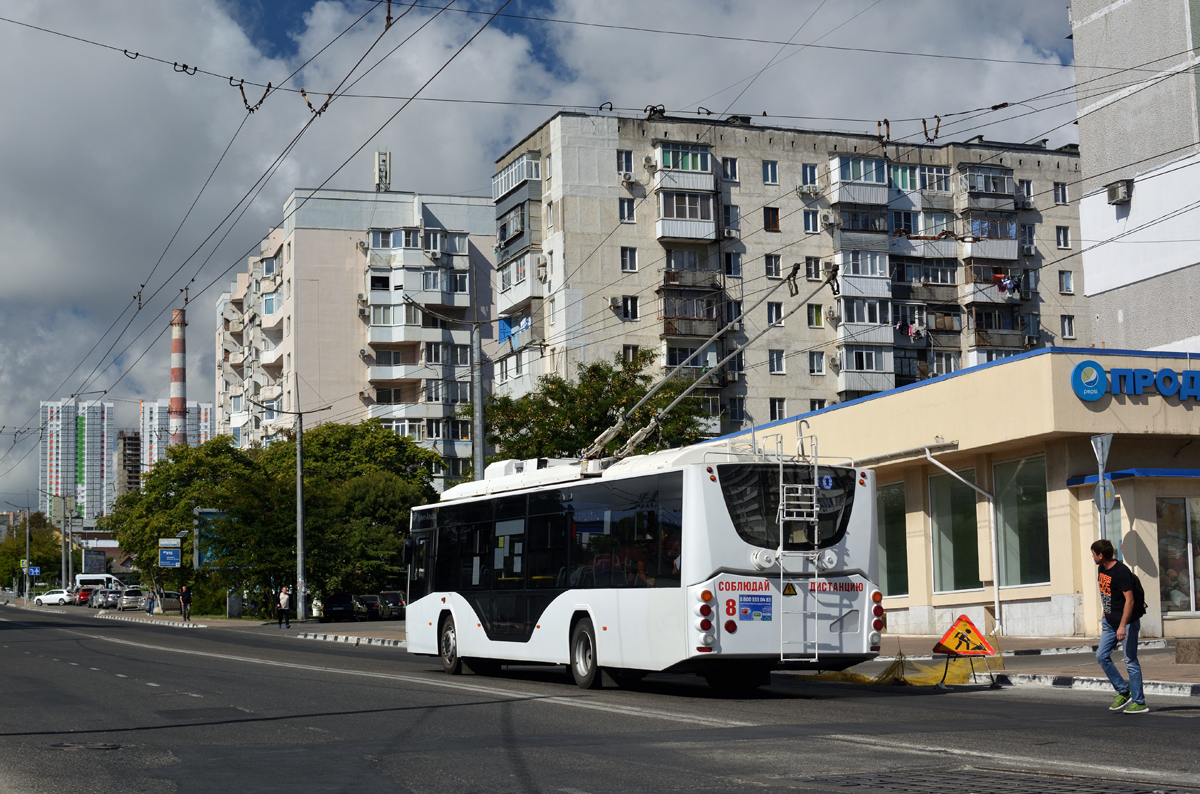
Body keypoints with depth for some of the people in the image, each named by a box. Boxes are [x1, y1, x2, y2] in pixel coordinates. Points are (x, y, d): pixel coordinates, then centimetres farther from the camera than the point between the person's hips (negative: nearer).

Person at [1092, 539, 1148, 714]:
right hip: (1110, 621, 9)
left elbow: (1129, 600, -23)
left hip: (1128, 621, -9)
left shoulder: (1121, 572, -19)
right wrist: (1105, 620, 21)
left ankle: (1139, 702, 1)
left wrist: (1122, 626, -26)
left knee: (1130, 661, -6)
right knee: (1101, 656, 3)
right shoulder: (1102, 569, 8)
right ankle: (1123, 691, 12)